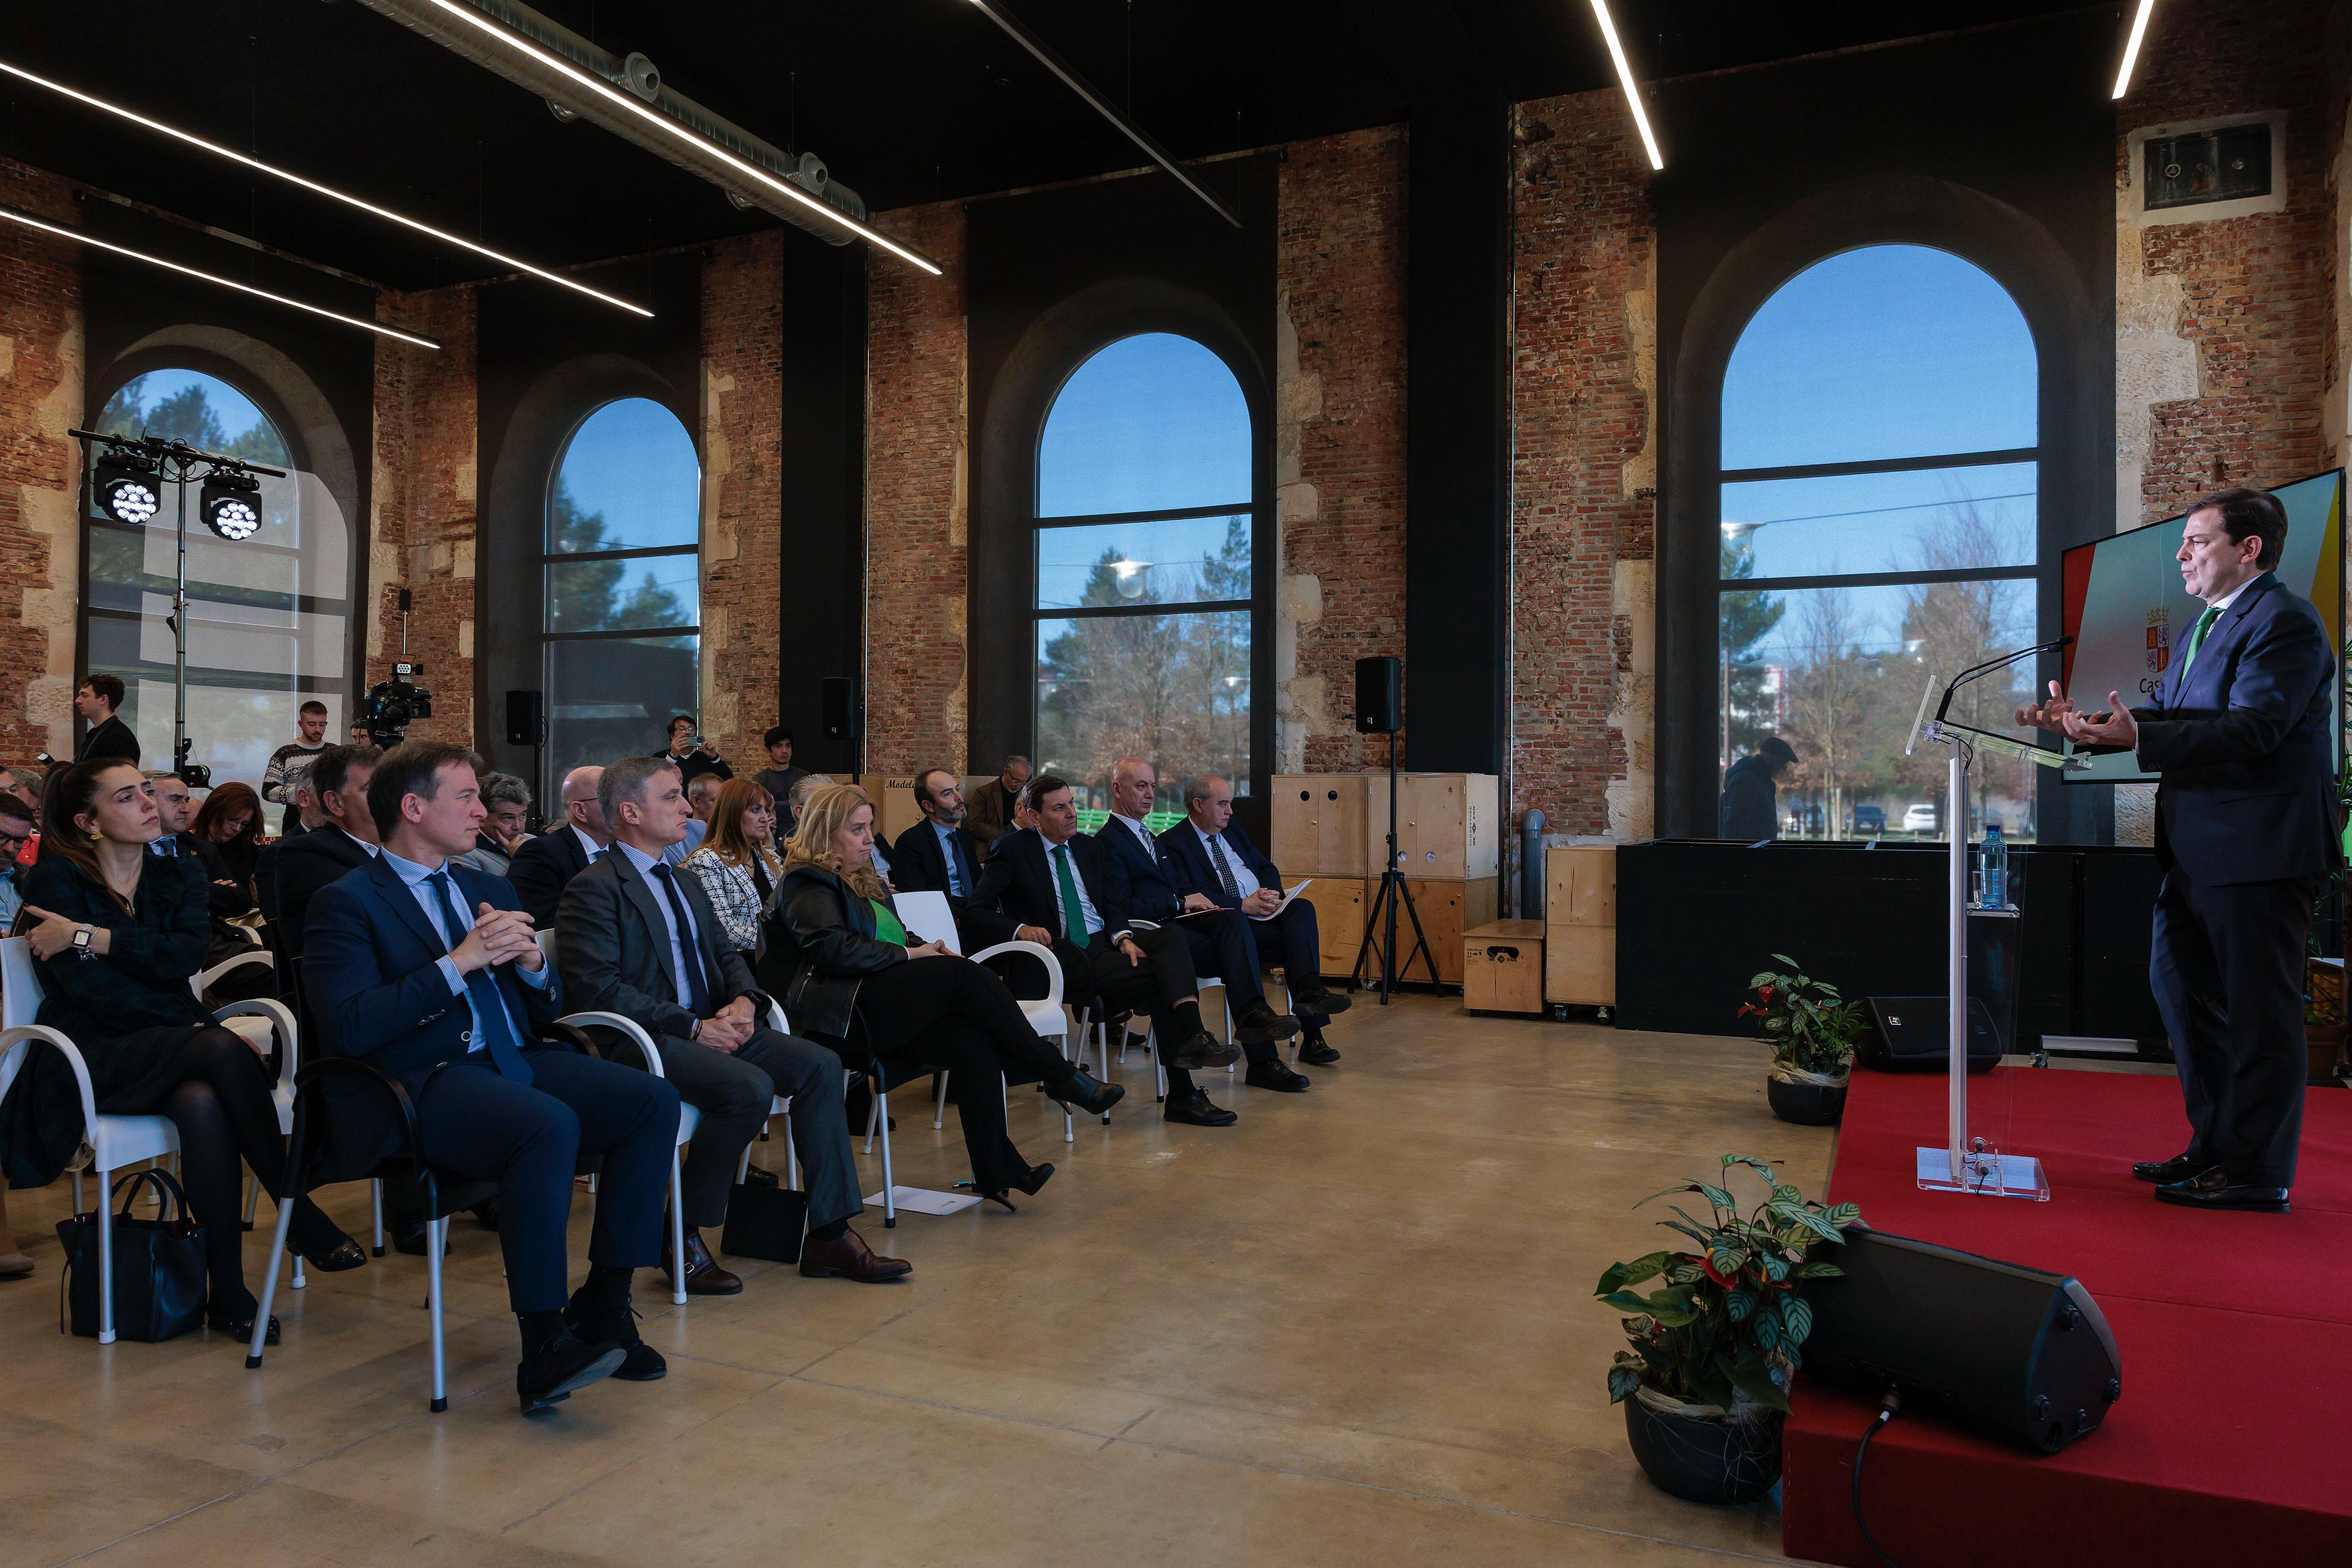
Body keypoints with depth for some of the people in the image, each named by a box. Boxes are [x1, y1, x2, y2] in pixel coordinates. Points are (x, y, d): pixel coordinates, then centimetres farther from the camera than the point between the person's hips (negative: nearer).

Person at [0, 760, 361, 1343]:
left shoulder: (179, 874, 13)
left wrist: (86, 936, -14)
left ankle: (228, 1289, -28)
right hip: (94, 1059, -3)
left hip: (170, 1044, 4)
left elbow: (186, 954, -8)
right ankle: (300, 1215, -29)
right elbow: (92, 990, -11)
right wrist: (197, 1028, -18)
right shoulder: (57, 880, 0)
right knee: (221, 1049, -34)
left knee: (202, 1104, -34)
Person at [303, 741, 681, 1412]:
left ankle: (604, 1305, -9)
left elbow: (548, 1010, 21)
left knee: (653, 1099, -17)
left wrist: (531, 961, -2)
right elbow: (349, 1030, -14)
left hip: (517, 1061, 7)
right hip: (423, 1081, -7)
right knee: (550, 1125, -36)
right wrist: (457, 963, -17)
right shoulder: (346, 902, 1)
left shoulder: (490, 889, 22)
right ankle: (543, 1347, -26)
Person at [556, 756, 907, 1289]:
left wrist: (743, 1001, -3)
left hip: (712, 1028, 8)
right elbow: (598, 989, -16)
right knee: (750, 1089, -31)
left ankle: (829, 1235, -10)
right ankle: (684, 1238, -12)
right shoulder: (594, 889, -7)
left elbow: (726, 954, 21)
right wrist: (693, 1028, -19)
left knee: (819, 1065, -13)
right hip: (650, 1040, -8)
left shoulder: (686, 883, 22)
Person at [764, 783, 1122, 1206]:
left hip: (883, 1006, 8)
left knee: (975, 1042, -21)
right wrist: (910, 954, -10)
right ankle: (1061, 1078, -19)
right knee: (964, 974, -25)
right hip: (847, 1011, -8)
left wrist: (926, 948, 4)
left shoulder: (863, 880, 28)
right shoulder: (806, 883, 0)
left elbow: (897, 938, 28)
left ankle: (997, 1173, -21)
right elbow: (833, 949, -15)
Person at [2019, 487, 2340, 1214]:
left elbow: (2251, 729, -26)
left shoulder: (2284, 622, -15)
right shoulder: (2206, 624, 18)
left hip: (2260, 850, -11)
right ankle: (2215, 1147, 31)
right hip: (2199, 848, 11)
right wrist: (2084, 722, 3)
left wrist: (2137, 738, -36)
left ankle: (2257, 1174, 9)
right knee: (2182, 988, 18)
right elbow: (2165, 714, 16)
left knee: (2259, 1011, -1)